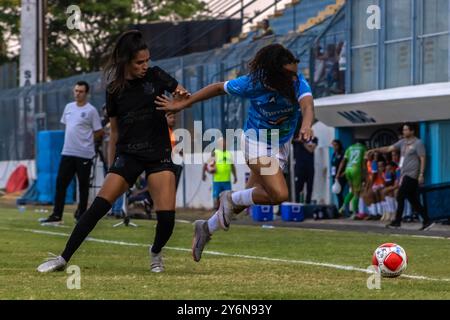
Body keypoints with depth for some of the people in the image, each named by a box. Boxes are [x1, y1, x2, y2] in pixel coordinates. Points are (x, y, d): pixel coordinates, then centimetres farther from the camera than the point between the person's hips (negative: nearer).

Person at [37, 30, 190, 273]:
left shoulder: (156, 76, -1)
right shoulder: (114, 90, 2)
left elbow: (183, 95, 11)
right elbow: (115, 132, 10)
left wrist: (180, 97, -14)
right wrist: (111, 166, 10)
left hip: (159, 155, 0)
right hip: (127, 155, 0)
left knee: (167, 216, -13)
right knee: (99, 205, -15)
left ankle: (156, 252, 19)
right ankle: (64, 258, -10)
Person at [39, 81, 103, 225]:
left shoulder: (91, 110, -6)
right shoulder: (69, 107, 11)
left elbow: (99, 132, -3)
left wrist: (85, 140, 3)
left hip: (84, 155, -5)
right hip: (67, 152, 5)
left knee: (83, 186, 2)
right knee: (60, 184, 1)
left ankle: (81, 214, 11)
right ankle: (56, 216, 3)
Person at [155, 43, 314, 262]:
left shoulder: (298, 81, -21)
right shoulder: (253, 84, -24)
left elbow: (307, 104, -40)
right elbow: (218, 88, -9)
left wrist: (306, 125, -64)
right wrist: (182, 104, -3)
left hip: (281, 146, 4)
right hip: (257, 143, -4)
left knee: (244, 201, 14)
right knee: (279, 194, -24)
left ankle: (206, 228, 35)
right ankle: (231, 198, 0)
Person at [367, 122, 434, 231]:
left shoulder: (418, 143, -6)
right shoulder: (403, 142, 15)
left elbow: (423, 159, -10)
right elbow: (389, 149, 12)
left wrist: (421, 174, -17)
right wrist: (375, 150, 0)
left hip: (411, 175, -8)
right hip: (404, 174, 8)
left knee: (400, 197, -10)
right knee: (413, 200, 7)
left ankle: (397, 222, -4)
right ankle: (427, 221, 8)